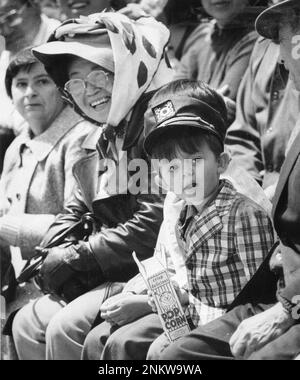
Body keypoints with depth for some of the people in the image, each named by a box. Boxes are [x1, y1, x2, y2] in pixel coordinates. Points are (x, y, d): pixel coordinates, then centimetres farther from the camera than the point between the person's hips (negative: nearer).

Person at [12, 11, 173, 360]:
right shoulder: (103, 140, 16)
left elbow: (154, 225, -22)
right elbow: (76, 211, 23)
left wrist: (78, 258, -14)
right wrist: (57, 255, 0)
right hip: (114, 275, 10)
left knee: (66, 328, -21)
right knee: (28, 324, 4)